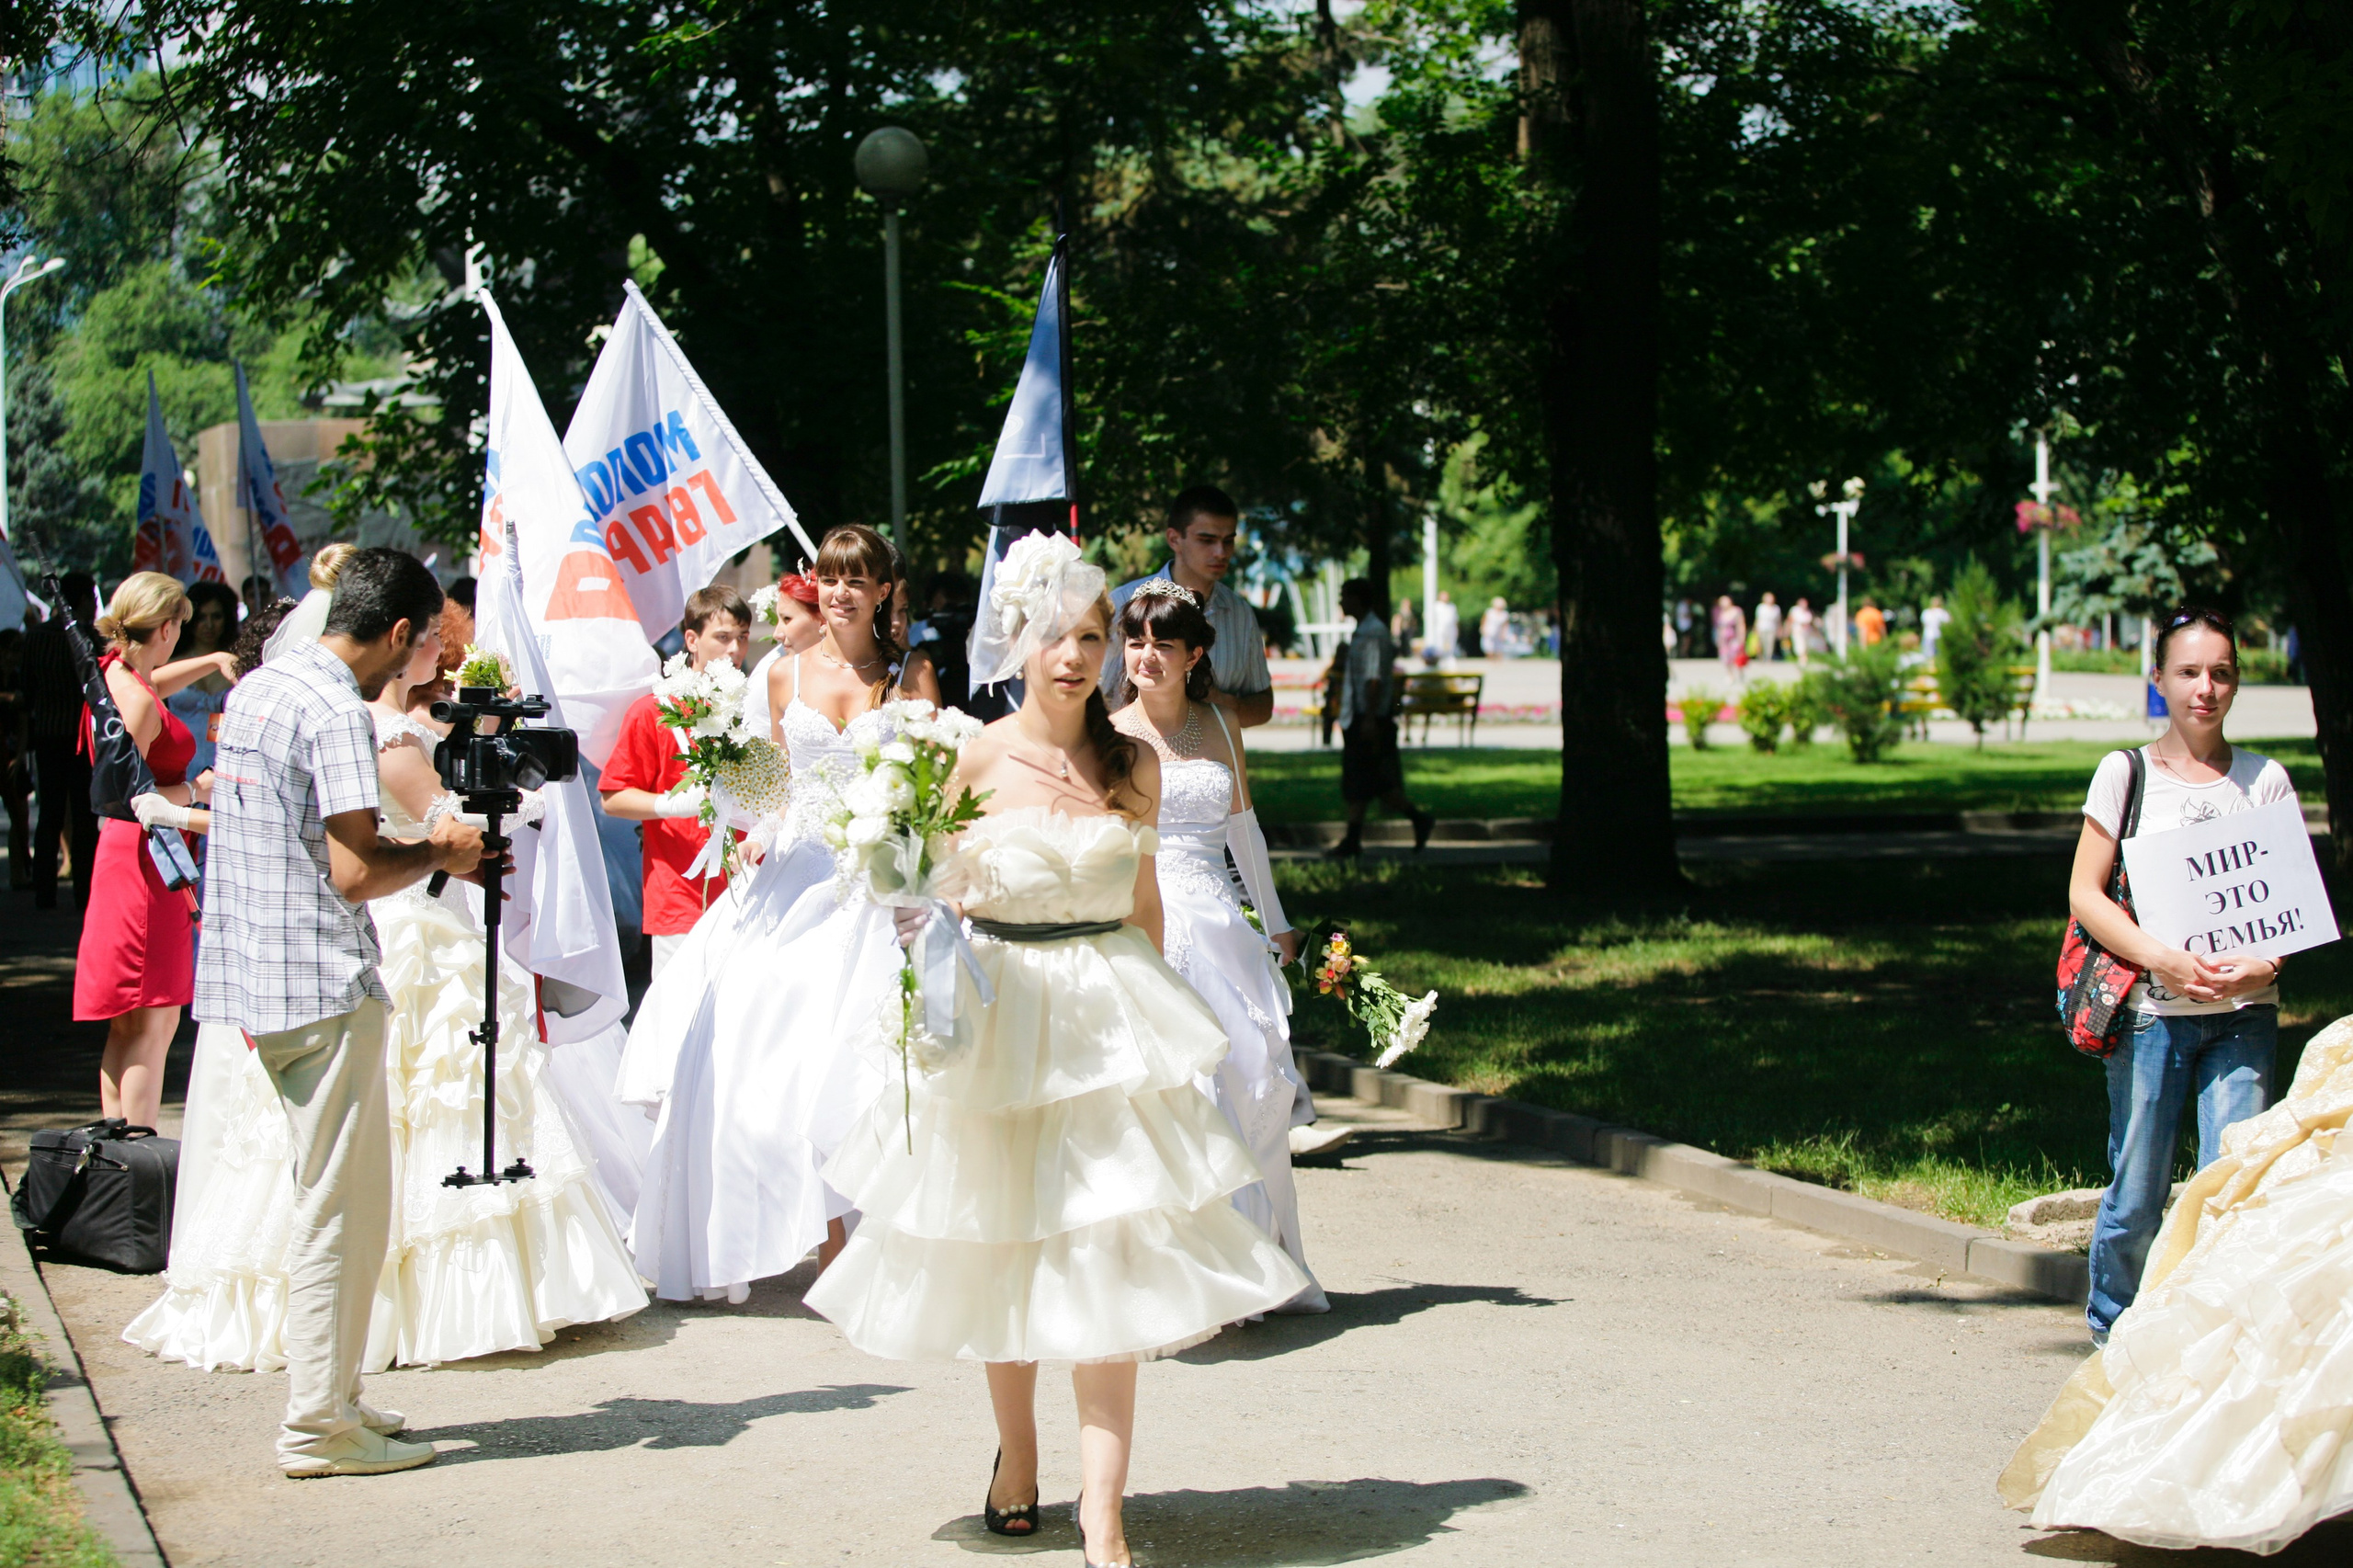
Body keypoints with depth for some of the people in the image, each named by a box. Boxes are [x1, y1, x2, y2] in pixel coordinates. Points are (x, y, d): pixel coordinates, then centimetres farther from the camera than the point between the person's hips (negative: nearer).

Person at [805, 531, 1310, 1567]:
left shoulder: (1134, 765, 5)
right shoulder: (976, 758, -4)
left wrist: (1154, 1015, 17)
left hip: (1111, 1017, 1)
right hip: (1001, 1014, -1)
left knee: (1112, 1257, -7)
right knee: (1002, 1250, 10)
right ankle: (1015, 1454, 34)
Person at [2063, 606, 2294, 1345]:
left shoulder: (2265, 780, 9)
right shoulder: (2126, 772, 4)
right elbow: (2085, 894, 1)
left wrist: (2260, 964, -12)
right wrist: (2166, 961, -14)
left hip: (2243, 1014, 1)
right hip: (2151, 1011, -1)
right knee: (2137, 1195, 2)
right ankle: (2112, 1333, 24)